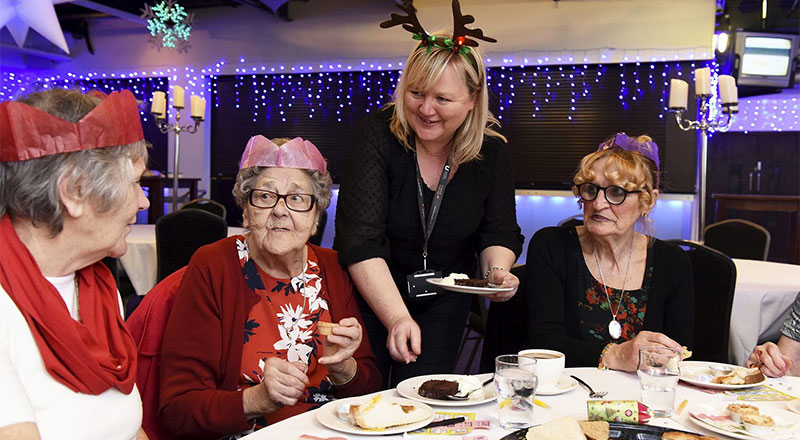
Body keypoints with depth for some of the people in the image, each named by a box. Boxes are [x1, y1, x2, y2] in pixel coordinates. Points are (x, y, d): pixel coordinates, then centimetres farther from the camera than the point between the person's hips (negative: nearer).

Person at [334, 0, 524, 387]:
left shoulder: (491, 151, -9)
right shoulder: (376, 136, -20)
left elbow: (499, 232, 0)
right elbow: (361, 242, -27)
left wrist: (497, 270, -24)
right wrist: (398, 318, -38)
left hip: (444, 299, 2)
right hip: (369, 293, -2)